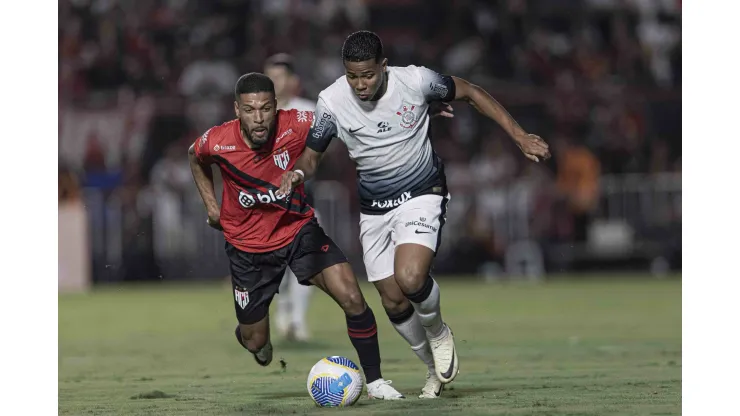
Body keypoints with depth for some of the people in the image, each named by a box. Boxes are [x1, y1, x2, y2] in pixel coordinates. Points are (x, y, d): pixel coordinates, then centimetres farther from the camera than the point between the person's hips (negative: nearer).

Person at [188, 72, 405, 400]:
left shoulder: (296, 125, -24)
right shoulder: (216, 142, -21)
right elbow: (196, 158, 5)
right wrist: (210, 204, 0)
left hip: (299, 229, 0)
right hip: (248, 246, 0)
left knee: (353, 299, -18)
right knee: (255, 342, 9)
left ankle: (374, 381, 0)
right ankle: (248, 332, 50)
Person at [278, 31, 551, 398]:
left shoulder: (416, 81, -19)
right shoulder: (331, 102, -14)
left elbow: (470, 93, -3)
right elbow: (311, 156, -2)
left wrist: (519, 136, -5)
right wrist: (297, 174, -27)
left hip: (422, 196, -3)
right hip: (374, 209, 3)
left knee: (410, 278, -27)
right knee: (393, 302, 5)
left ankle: (438, 333, 7)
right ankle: (434, 368, 32)